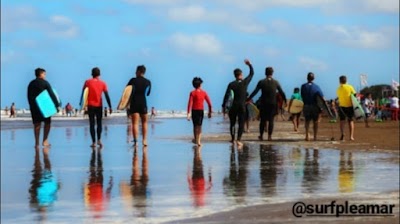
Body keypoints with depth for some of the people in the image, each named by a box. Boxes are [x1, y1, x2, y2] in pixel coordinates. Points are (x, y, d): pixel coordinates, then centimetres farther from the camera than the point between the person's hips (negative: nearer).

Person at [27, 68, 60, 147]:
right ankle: (45, 141, 1)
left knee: (36, 124, 7)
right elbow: (52, 94, -10)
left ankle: (37, 143, 5)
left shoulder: (31, 84, 8)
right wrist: (57, 105, -9)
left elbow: (29, 96, 10)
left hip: (34, 106, 4)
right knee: (47, 123, 7)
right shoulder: (45, 83, -6)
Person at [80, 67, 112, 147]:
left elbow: (83, 94, -1)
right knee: (99, 123, 14)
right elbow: (107, 96, -1)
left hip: (90, 105, -1)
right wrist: (110, 107, 2)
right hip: (99, 105, 1)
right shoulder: (102, 83, 0)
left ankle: (93, 142, -3)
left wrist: (81, 103, 6)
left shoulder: (87, 82, -1)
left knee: (92, 124, 3)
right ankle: (99, 140, 1)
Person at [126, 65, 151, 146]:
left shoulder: (133, 80, -5)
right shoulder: (148, 82, 3)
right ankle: (144, 140, 11)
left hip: (134, 103, -2)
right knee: (144, 122, 17)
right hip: (143, 103, 2)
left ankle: (135, 141, -10)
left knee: (135, 123, -3)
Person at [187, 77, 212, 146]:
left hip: (194, 111, -2)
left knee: (195, 126, 12)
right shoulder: (204, 92, 0)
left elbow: (190, 103, -16)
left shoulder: (192, 93, -9)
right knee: (199, 126, 10)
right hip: (201, 111, 2)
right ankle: (199, 141, 4)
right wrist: (210, 112, 12)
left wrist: (188, 113, -17)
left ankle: (196, 140, 19)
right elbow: (209, 103, 1)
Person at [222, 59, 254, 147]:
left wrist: (223, 106, -3)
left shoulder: (231, 84, -5)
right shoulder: (245, 82, -3)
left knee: (232, 122, 15)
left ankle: (232, 139, 22)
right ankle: (238, 140, -8)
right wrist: (249, 64, 24)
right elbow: (252, 73, 12)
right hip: (242, 106, 0)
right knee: (241, 123, 2)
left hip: (234, 106, 0)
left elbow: (227, 96, -8)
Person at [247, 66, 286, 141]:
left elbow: (255, 92, -7)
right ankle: (269, 136, 1)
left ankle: (261, 136, 12)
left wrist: (248, 99, -1)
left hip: (264, 104, 0)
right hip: (273, 104, 0)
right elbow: (281, 93, 2)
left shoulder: (261, 82, -6)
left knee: (263, 120, 9)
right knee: (271, 120, 4)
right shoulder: (276, 82, -2)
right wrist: (285, 100, 15)